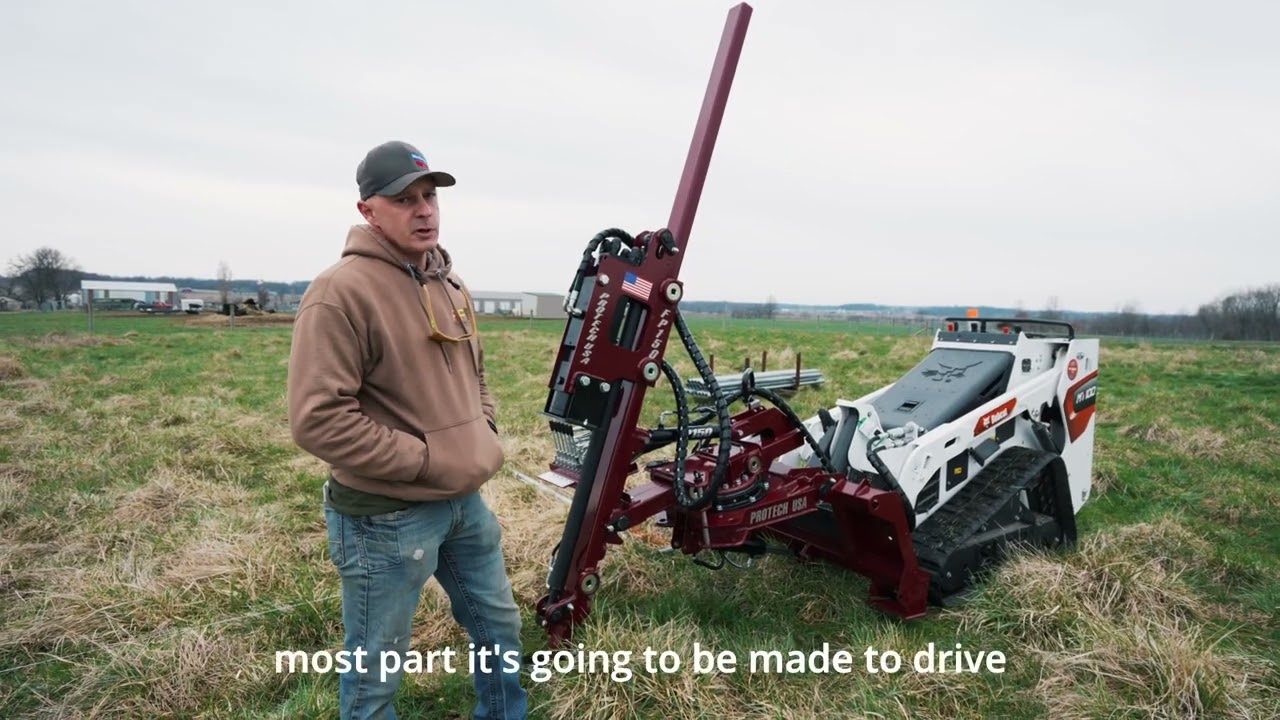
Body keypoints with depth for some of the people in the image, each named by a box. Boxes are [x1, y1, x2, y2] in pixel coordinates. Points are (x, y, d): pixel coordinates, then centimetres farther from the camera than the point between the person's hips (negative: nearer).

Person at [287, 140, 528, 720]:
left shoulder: (449, 284, 8)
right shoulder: (341, 292, -19)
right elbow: (318, 420, -24)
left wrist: (483, 431, 5)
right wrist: (424, 461, -20)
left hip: (466, 500, 8)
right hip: (386, 515, -8)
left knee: (499, 629, 25)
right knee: (376, 671, 13)